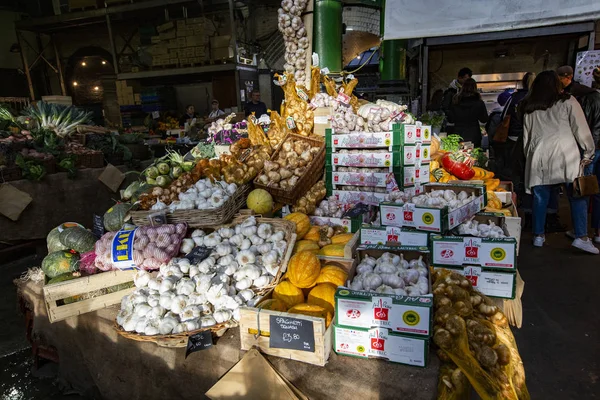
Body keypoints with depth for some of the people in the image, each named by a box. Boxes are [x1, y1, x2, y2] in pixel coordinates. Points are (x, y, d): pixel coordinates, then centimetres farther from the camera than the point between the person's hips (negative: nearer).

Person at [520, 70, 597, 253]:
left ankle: (538, 235, 13)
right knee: (577, 196, 3)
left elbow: (526, 136, 15)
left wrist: (528, 157, 21)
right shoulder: (568, 101, 2)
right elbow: (581, 129, 0)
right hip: (566, 156, -3)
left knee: (540, 197, 7)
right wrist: (588, 153, 7)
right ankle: (581, 237, 0)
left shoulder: (529, 108, 13)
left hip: (539, 157, 4)